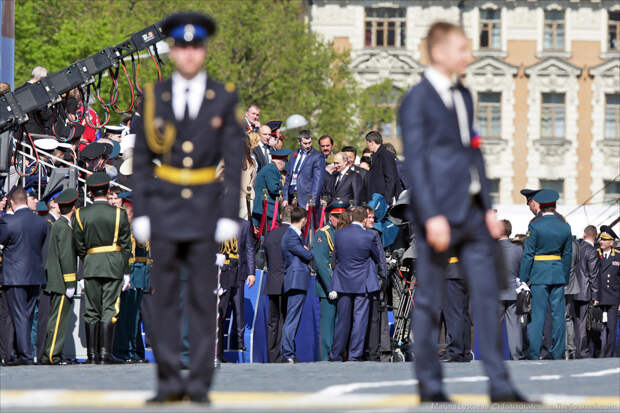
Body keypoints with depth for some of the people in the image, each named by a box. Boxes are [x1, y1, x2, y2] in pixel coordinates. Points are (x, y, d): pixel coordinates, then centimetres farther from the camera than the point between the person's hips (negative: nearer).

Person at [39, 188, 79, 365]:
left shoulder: (56, 224, 16)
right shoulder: (65, 227, -13)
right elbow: (66, 256, -17)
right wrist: (69, 283, -17)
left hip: (55, 282, 10)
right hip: (62, 282, -10)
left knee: (56, 318, 11)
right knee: (59, 319, -9)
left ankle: (49, 355, 12)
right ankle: (51, 355, -10)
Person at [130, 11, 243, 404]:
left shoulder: (224, 98, 2)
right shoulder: (154, 97, 4)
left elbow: (234, 161, 1)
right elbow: (141, 159, 6)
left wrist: (230, 215, -6)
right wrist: (140, 213, 0)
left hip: (205, 209, -1)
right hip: (164, 207, 1)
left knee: (203, 299, -1)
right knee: (165, 298, 0)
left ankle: (200, 383, 3)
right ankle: (169, 381, 5)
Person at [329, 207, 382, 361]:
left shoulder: (338, 234, -1)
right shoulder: (369, 236, -11)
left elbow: (336, 255, 9)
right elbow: (378, 258, 2)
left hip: (342, 283, 3)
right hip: (362, 284, -3)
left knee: (342, 321, 11)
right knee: (359, 321, 1)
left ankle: (335, 357, 14)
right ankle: (355, 356, -1)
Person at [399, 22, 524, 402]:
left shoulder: (463, 96, 15)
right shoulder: (417, 100, -8)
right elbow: (415, 161, -12)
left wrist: (488, 207, 14)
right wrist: (431, 216, -19)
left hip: (472, 211, 7)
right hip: (440, 211, -7)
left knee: (487, 293, 3)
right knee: (430, 300, 2)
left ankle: (500, 384, 4)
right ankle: (429, 384, 10)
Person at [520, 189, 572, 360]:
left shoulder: (534, 226, -8)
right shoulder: (565, 226, 4)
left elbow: (528, 254, -8)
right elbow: (568, 255, 10)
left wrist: (523, 279, -4)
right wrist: (565, 278, 18)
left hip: (539, 272, -3)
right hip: (558, 273, 3)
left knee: (538, 314, -3)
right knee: (558, 314, 7)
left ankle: (534, 354, -5)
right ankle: (557, 354, 9)